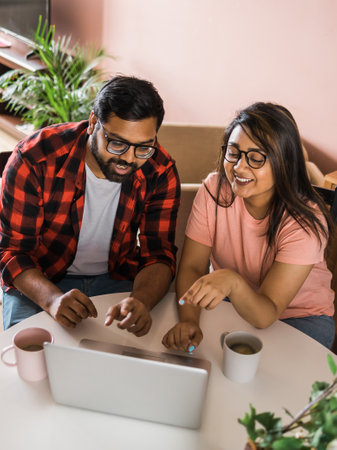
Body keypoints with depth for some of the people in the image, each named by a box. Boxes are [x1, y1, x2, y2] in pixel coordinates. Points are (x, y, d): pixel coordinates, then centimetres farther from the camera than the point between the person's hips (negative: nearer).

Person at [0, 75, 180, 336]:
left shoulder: (160, 171, -14)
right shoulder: (34, 159, -22)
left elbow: (159, 254, -13)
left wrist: (141, 300, -36)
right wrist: (53, 299, -38)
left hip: (117, 280, 2)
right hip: (40, 282, -1)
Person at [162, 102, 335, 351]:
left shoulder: (306, 221, -26)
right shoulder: (214, 189, -15)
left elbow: (265, 316, -29)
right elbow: (191, 266, -15)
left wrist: (233, 282, -50)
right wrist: (188, 320, -34)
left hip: (300, 315, -3)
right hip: (231, 302, 3)